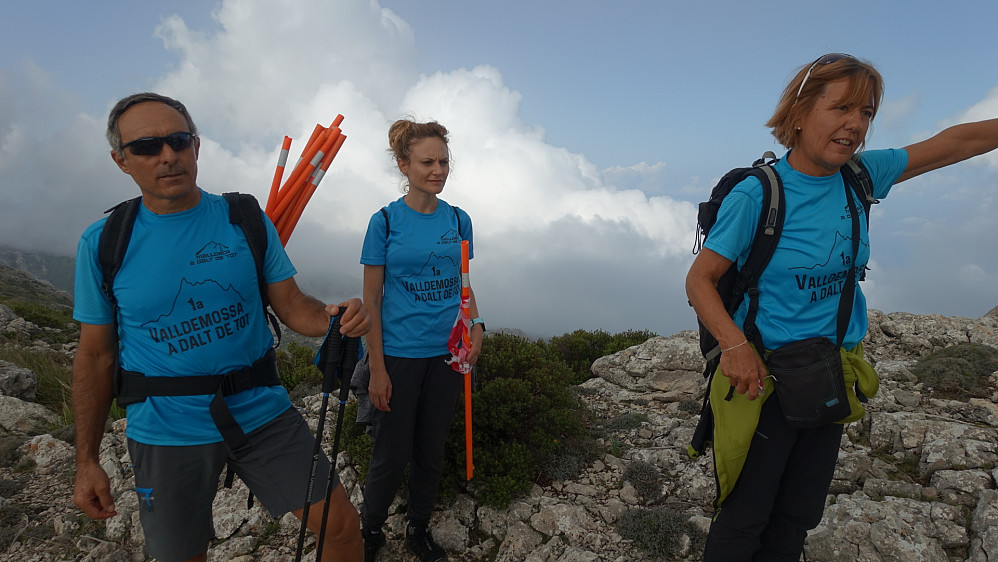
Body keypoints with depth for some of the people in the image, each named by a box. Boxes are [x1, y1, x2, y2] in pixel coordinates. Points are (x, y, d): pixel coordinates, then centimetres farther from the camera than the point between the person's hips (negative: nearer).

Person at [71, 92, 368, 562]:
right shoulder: (102, 244, -4)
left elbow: (291, 307, -1)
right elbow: (95, 356, 2)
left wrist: (332, 317, -24)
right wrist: (86, 462, 3)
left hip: (262, 413, 1)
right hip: (166, 433, 0)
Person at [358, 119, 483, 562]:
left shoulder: (458, 220, 5)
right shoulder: (385, 220, -6)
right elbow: (372, 298, -6)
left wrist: (476, 326, -3)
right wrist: (377, 368, -10)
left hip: (447, 352, 4)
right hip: (399, 354, -3)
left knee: (431, 450, 15)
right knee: (392, 453, 7)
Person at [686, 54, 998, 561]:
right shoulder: (756, 194, -16)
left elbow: (955, 143, 15)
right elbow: (699, 279, -15)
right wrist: (734, 344, -29)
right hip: (765, 374, -6)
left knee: (797, 519, 16)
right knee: (743, 519, 2)